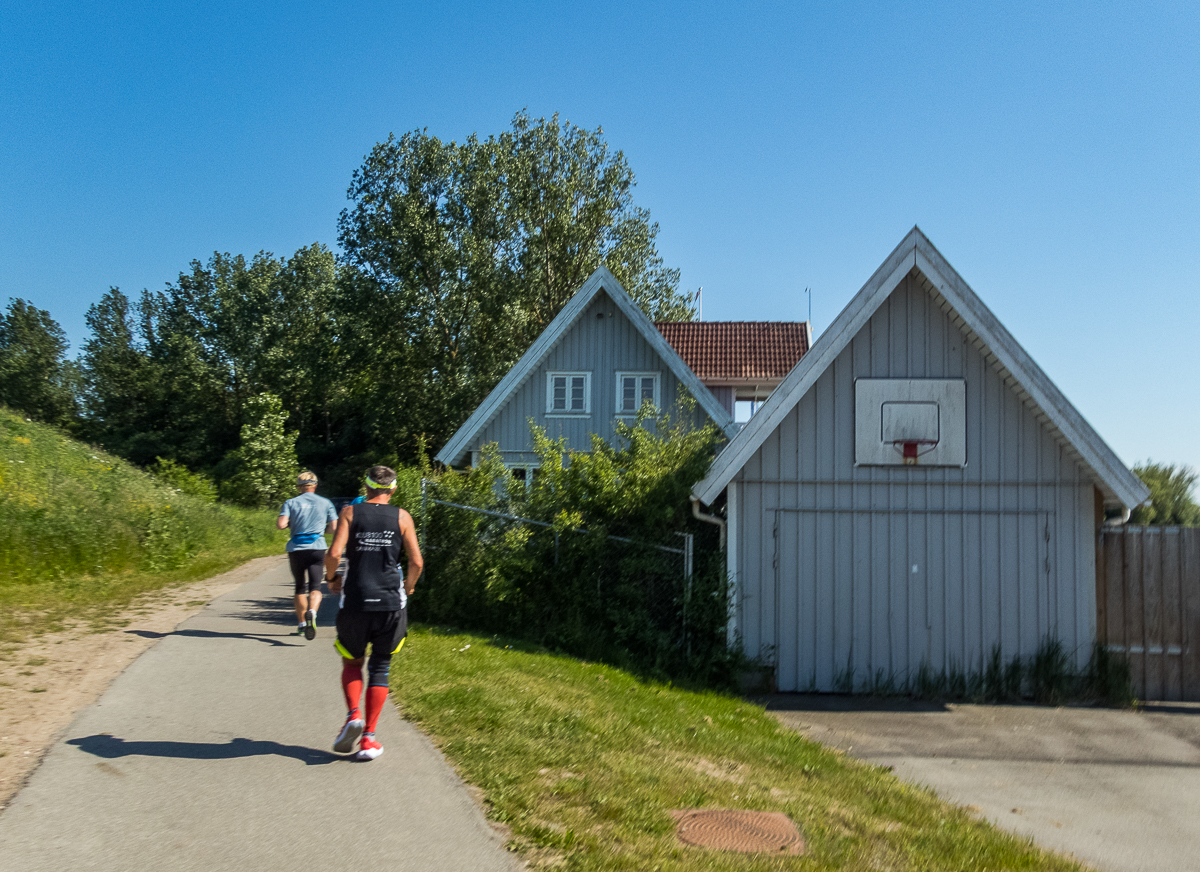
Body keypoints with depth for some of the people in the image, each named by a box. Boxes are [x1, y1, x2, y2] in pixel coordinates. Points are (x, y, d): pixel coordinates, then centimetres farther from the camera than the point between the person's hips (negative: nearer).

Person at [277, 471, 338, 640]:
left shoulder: (291, 503, 3)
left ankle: (302, 624, 22)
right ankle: (312, 612, -28)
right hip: (317, 548, 0)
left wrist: (290, 523, 12)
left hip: (296, 549, 1)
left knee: (300, 587, 15)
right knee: (315, 586, 1)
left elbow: (281, 524, -10)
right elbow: (333, 527, 3)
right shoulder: (326, 503, 7)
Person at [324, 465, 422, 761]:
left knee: (352, 663, 20)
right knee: (379, 669, 10)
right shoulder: (402, 517, 4)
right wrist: (408, 588, 17)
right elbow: (416, 562, -2)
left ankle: (353, 715, -2)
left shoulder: (350, 512, 3)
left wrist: (331, 578, 10)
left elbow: (334, 553, -9)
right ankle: (369, 739, 8)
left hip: (355, 603, 0)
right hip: (391, 604, 0)